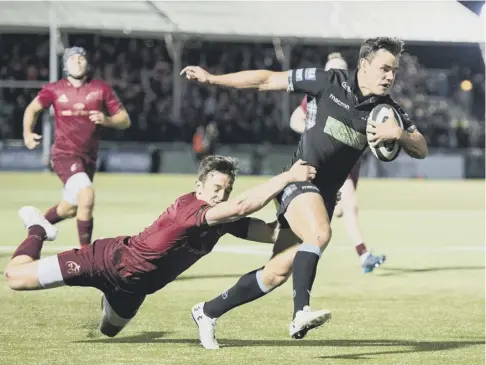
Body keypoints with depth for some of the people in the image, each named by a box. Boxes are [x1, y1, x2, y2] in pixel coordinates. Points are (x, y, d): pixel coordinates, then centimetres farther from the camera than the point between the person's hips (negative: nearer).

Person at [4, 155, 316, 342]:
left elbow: (268, 231, -20)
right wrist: (287, 177, -55)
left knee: (110, 330, 32)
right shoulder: (187, 208, -37)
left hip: (132, 285, 8)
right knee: (16, 276, -8)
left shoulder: (224, 222, -13)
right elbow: (242, 205, -51)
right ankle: (38, 229, 24)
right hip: (111, 260, -8)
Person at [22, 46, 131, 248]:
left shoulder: (101, 89, -1)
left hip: (89, 157, 4)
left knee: (70, 209, 18)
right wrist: (27, 133, 1)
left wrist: (106, 120, -20)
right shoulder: (54, 90, -2)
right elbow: (32, 109, 16)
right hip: (64, 154, -4)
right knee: (87, 195, -27)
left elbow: (125, 120, 0)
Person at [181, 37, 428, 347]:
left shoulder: (388, 110, 1)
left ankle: (209, 311, 21)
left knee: (278, 273, 5)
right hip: (299, 180, -5)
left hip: (326, 194, 5)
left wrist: (398, 134, -22)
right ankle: (301, 312, -41)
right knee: (319, 233, -35)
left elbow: (421, 150, 0)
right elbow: (267, 80, -4)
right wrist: (212, 79, -4)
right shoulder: (329, 82, -10)